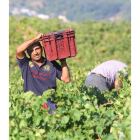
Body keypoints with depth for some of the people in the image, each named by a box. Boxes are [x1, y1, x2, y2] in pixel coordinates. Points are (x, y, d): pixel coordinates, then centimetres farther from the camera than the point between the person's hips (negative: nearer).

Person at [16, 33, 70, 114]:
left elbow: (66, 79, 7)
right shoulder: (26, 64, 8)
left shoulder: (52, 64, 13)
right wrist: (36, 39, -6)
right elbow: (18, 50, -10)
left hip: (49, 101, 1)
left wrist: (63, 61, 5)